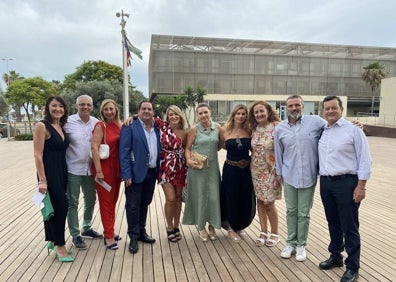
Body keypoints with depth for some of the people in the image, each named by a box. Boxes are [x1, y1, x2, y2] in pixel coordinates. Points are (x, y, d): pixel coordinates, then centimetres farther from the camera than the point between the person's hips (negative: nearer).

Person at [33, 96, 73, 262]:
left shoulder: (61, 127, 10)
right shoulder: (42, 126, -10)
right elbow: (38, 155, -14)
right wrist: (42, 180, -18)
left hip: (62, 171, 7)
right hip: (49, 172, -7)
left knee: (56, 206, 15)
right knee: (61, 206, -5)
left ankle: (53, 240, 31)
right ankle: (59, 245, 11)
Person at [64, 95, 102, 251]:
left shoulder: (97, 123, 0)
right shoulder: (68, 122, -8)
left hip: (91, 169, 4)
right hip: (73, 169, -4)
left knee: (91, 200, 17)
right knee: (73, 203, 6)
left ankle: (87, 228, 38)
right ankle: (75, 235, 21)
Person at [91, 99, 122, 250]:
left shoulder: (119, 125, 7)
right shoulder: (100, 126, -9)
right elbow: (94, 148, -15)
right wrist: (98, 171, -19)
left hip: (117, 166, 6)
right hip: (104, 166, -6)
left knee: (113, 200, 15)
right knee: (106, 202, 4)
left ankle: (110, 231, 31)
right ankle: (109, 237, 14)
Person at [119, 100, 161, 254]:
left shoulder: (156, 129, 10)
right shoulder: (130, 127, -8)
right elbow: (124, 152, -12)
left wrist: (159, 170, 7)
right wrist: (126, 174, -18)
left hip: (152, 173, 6)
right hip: (136, 173, -5)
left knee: (145, 204, 17)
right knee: (133, 205, 3)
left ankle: (141, 231, 31)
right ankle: (133, 237, 17)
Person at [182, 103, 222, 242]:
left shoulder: (217, 127, 2)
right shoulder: (194, 129, -5)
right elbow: (188, 148, -3)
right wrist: (189, 160, -17)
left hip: (213, 167, 2)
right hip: (197, 167, -2)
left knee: (213, 196, 6)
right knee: (199, 196, 8)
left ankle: (212, 226, 26)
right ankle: (201, 227, 25)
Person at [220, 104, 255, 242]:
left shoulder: (249, 131, -1)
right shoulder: (225, 130, -5)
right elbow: (222, 146, 7)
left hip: (246, 169, 2)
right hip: (231, 169, -2)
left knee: (246, 200, 11)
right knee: (231, 199, 7)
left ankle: (240, 226, 35)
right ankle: (231, 228, 30)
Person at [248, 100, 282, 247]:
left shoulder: (277, 126, -12)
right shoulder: (254, 129, 5)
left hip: (271, 170, -5)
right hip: (256, 169, 5)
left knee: (268, 202, 1)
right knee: (260, 200, 10)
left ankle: (274, 233, 22)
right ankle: (264, 232, 25)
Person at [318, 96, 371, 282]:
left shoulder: (353, 130, -6)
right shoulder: (321, 132, 9)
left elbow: (364, 159, -9)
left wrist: (361, 185, -13)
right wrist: (322, 180, 8)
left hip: (346, 183, -5)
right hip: (325, 183, 5)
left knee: (349, 227, 3)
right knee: (333, 223, 17)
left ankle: (353, 267, 18)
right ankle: (335, 256, 35)